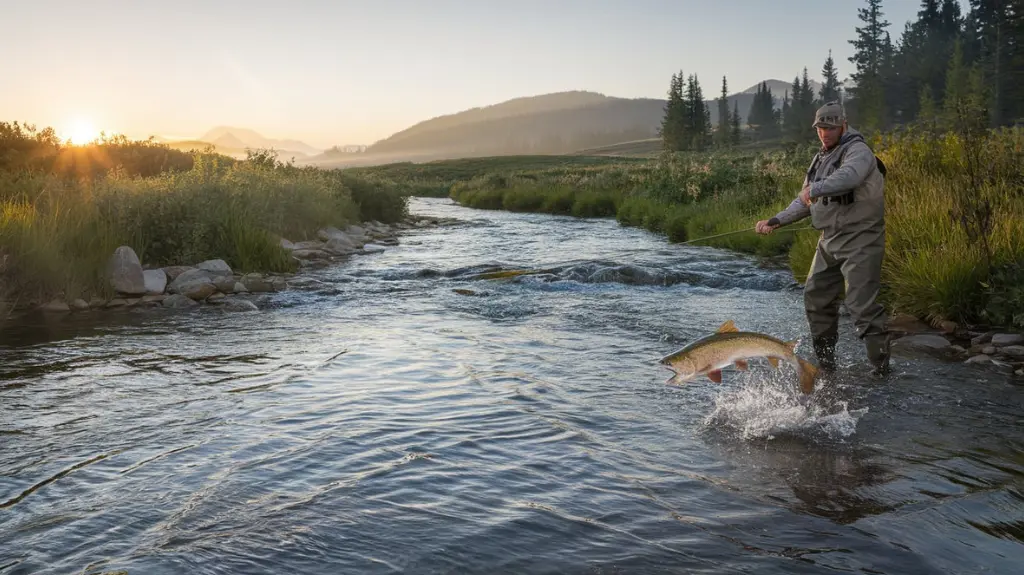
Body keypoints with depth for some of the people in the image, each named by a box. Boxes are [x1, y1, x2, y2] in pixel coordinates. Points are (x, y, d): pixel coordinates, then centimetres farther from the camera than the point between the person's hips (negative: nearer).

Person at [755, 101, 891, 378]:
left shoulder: (858, 151, -11)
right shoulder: (821, 158, 17)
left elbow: (848, 176, -35)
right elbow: (805, 202, 21)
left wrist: (815, 189, -49)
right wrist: (776, 220, 10)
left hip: (860, 239, -9)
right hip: (830, 240, 9)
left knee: (862, 303, -13)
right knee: (816, 296, 11)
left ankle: (881, 365, -3)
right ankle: (825, 362, 23)